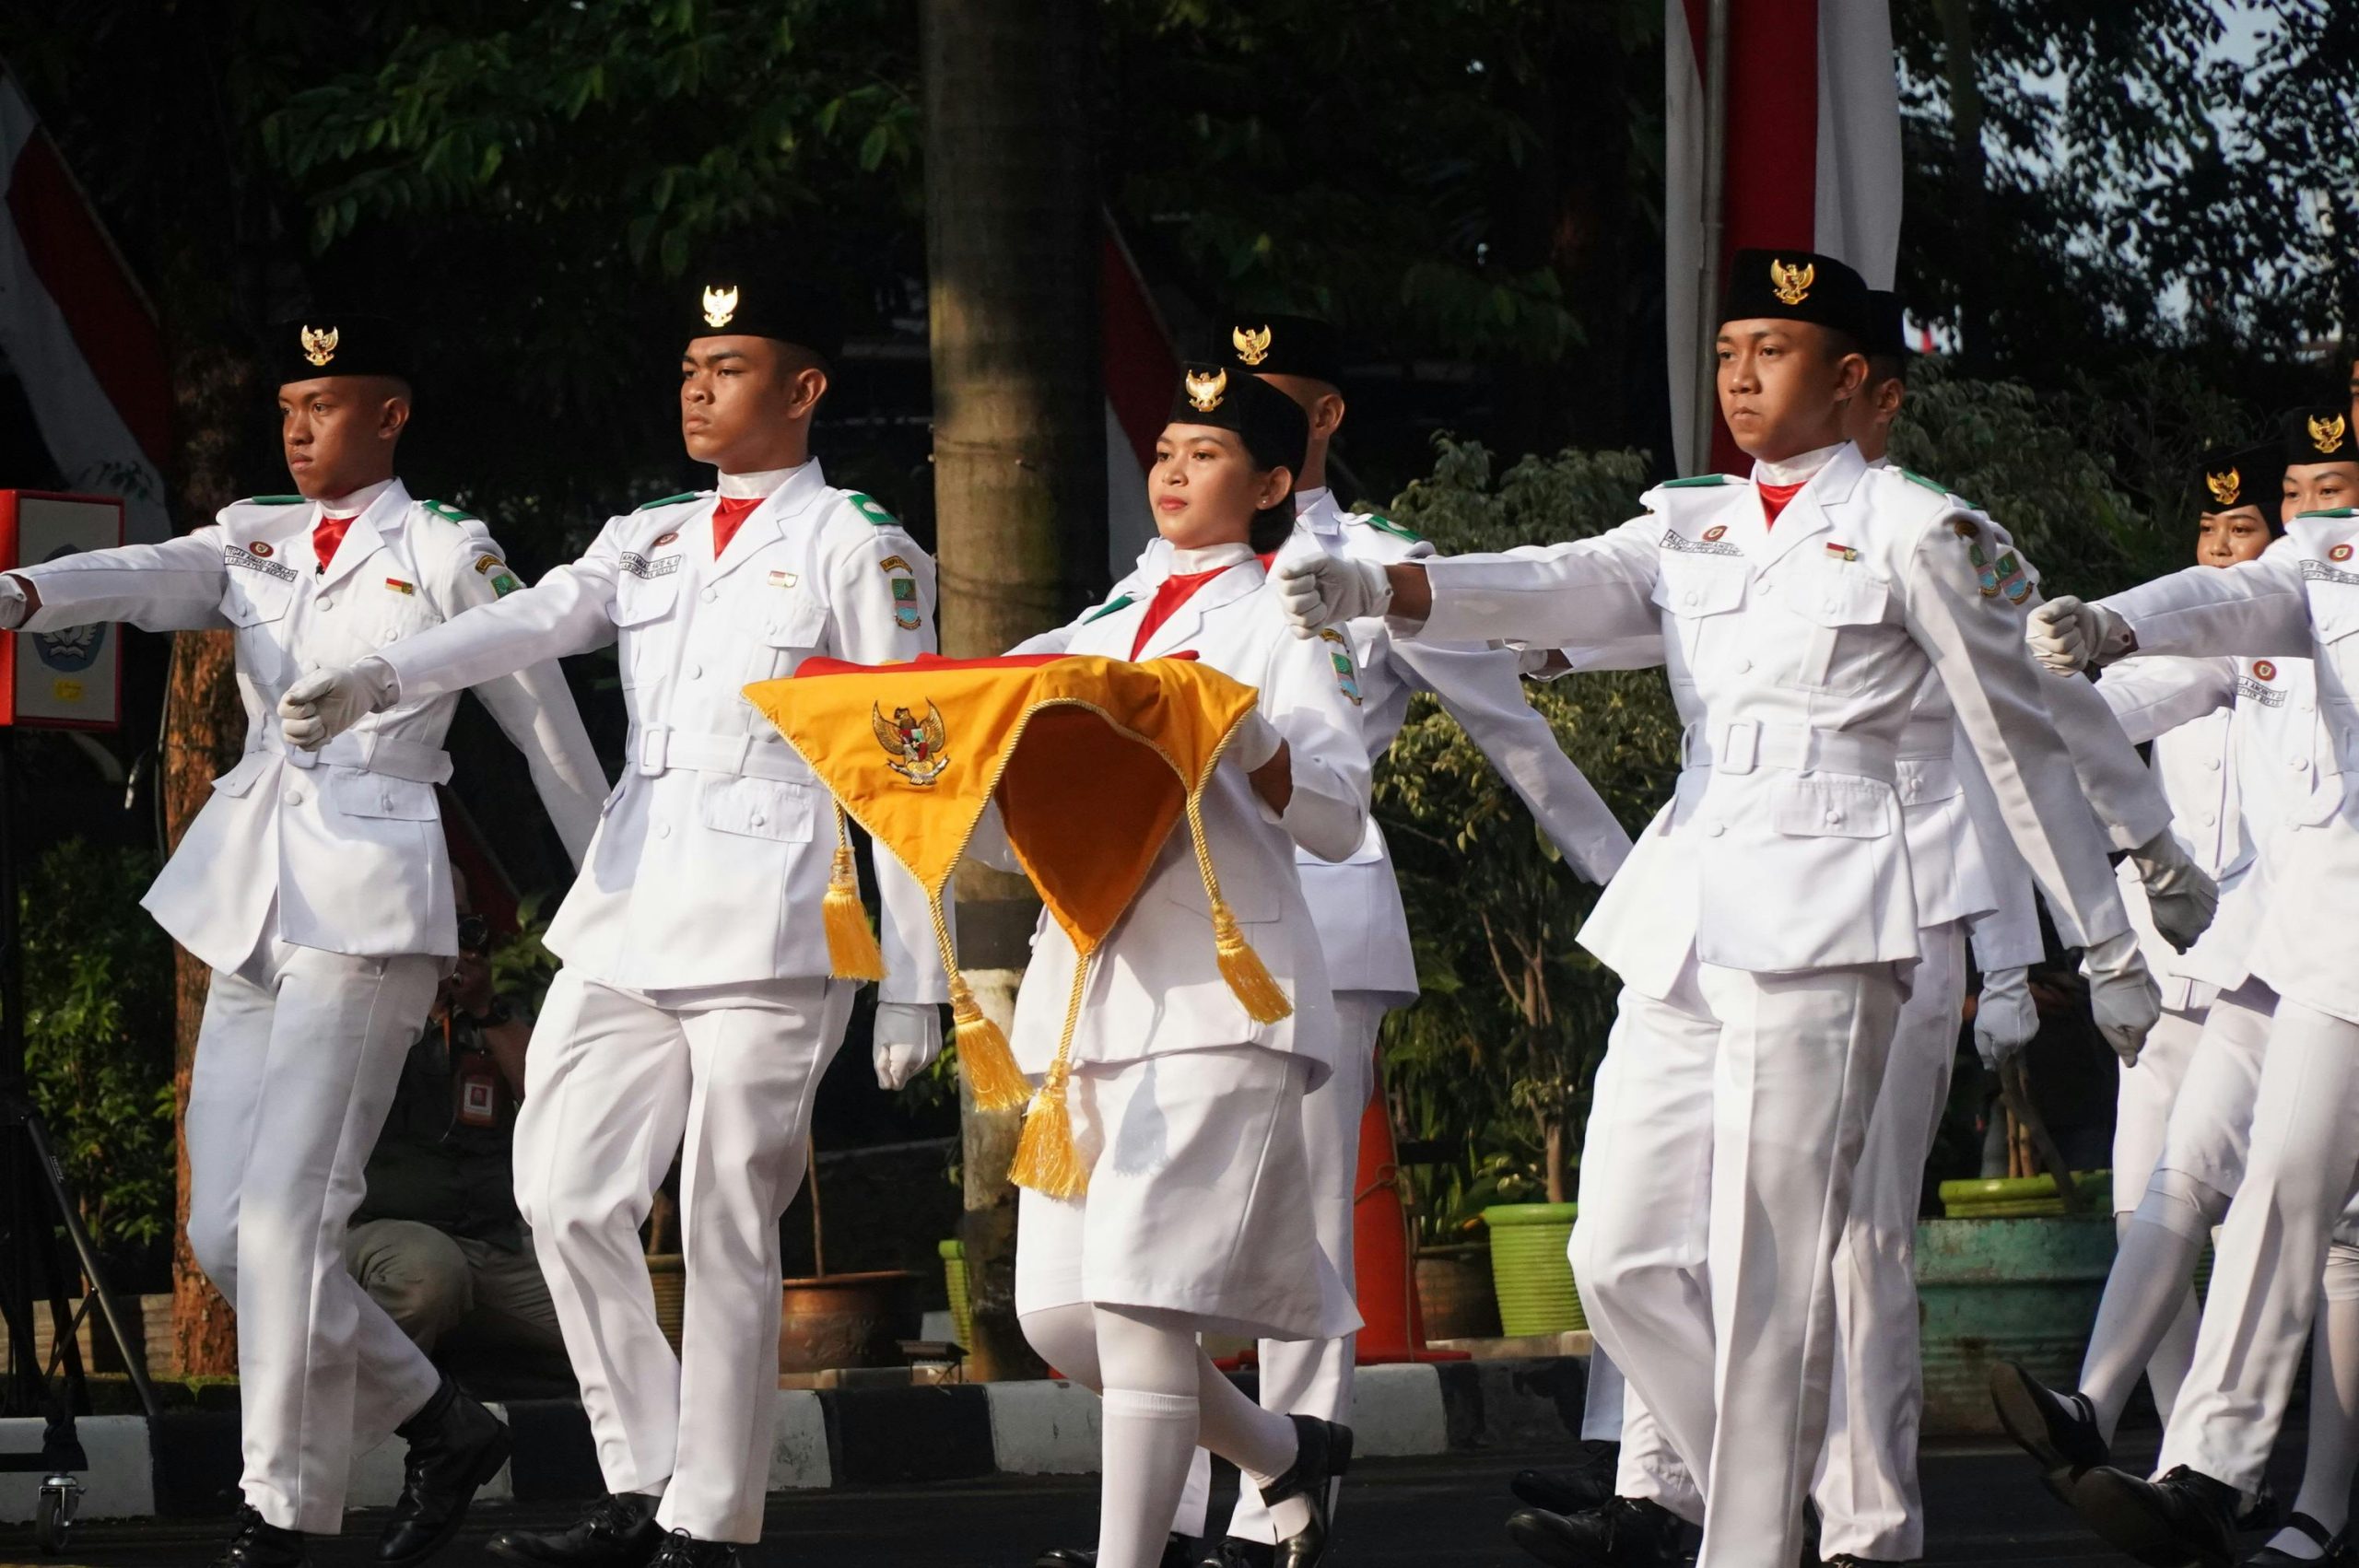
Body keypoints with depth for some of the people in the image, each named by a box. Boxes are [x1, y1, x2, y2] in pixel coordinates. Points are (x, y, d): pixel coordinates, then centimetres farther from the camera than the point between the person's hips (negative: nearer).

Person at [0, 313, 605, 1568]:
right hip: (248, 901, 7)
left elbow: (547, 731, 6)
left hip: (366, 901, -7)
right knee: (224, 1231, 4)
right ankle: (440, 1427, 19)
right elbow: (145, 577, -6)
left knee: (286, 1215, -15)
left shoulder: (448, 554, 1)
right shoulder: (254, 541, 15)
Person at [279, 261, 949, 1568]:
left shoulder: (860, 553, 0)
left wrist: (912, 987, -6)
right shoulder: (650, 541, 17)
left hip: (768, 929, -6)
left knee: (726, 1237, -5)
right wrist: (377, 679, -21)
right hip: (626, 920, 6)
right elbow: (532, 622, -1)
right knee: (568, 1195, 1)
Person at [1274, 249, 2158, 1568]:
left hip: (1821, 919, -6)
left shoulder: (1919, 533, 1)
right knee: (1623, 1256, 3)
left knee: (1769, 1276, -9)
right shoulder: (1691, 529, 16)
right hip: (1683, 914, 6)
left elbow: (2023, 745, 4)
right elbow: (1559, 588, -3)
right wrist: (1377, 589, -22)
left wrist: (2113, 951, 6)